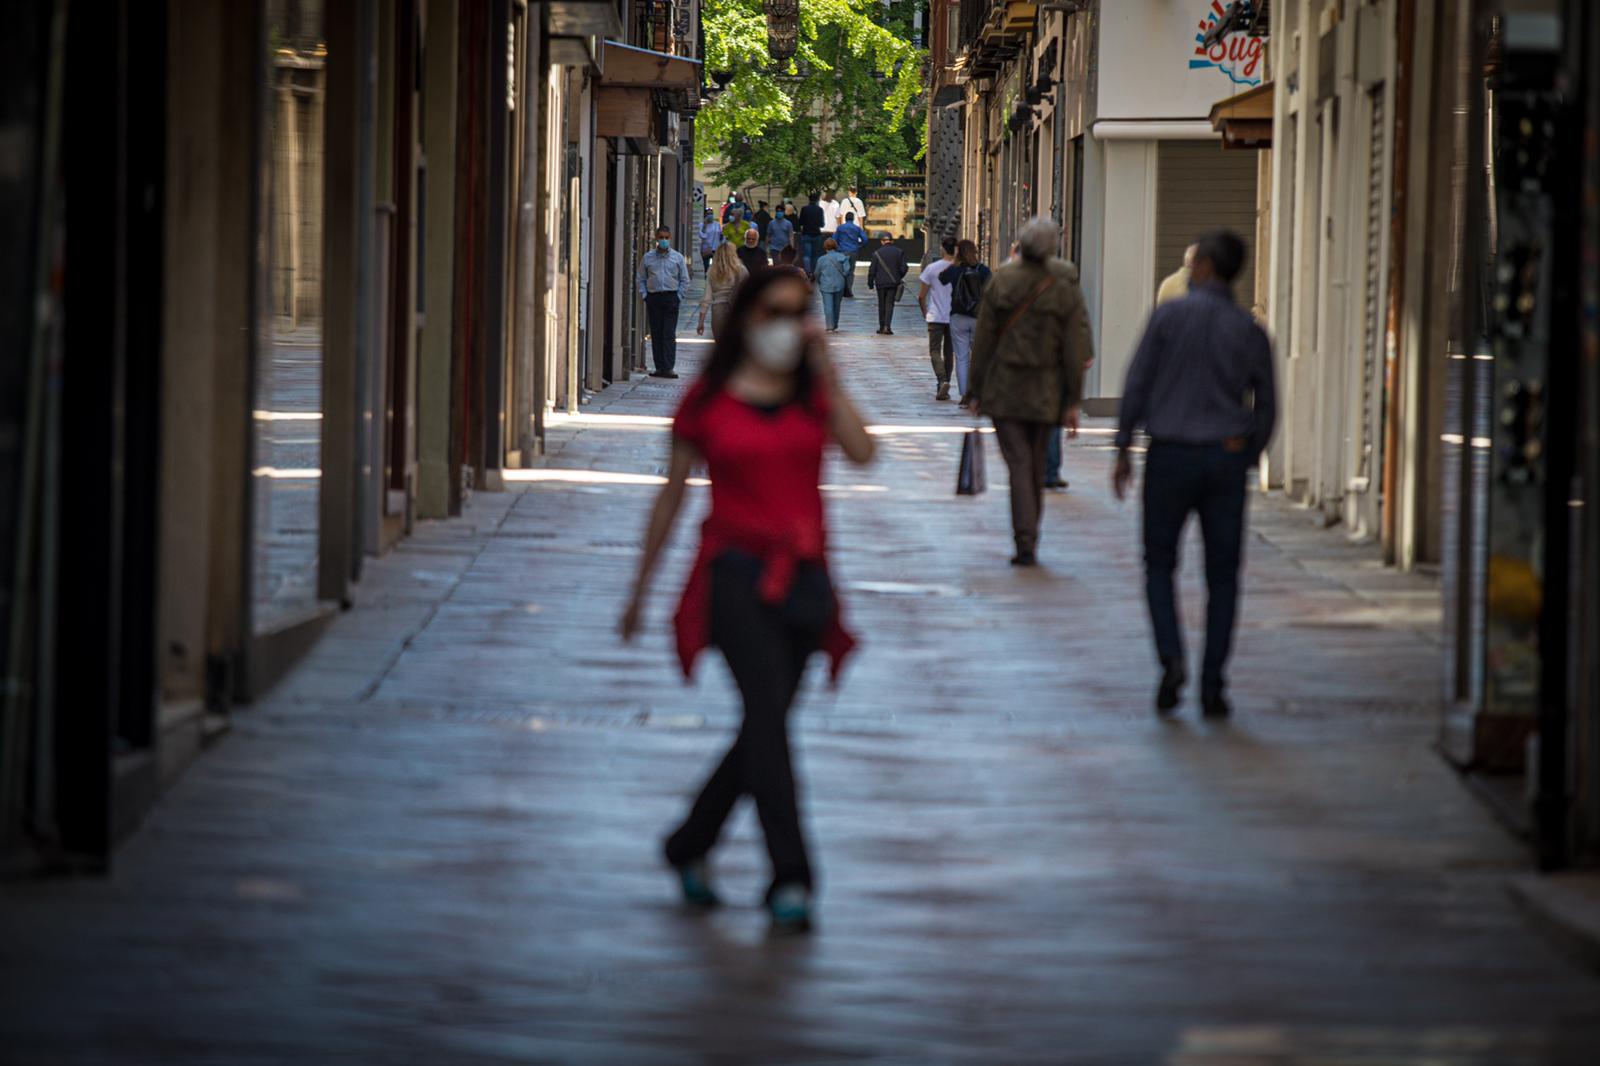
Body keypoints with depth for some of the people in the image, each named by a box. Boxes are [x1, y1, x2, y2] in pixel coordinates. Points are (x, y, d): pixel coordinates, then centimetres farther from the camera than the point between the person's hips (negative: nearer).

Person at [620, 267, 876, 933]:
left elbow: (861, 452, -10)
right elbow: (673, 493, 8)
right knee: (768, 714, -18)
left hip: (802, 577, 4)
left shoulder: (814, 395, 9)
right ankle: (790, 878, -21)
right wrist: (640, 588, 11)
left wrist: (826, 372, -8)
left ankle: (690, 846, 32)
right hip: (737, 571, -4)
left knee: (763, 728, 10)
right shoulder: (709, 401, 2)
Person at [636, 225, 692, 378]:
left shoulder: (678, 258, 8)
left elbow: (684, 280, 9)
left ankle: (668, 368, -13)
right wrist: (644, 295, 0)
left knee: (669, 334, -9)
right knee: (656, 334, 2)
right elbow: (642, 279, 13)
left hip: (671, 298, -2)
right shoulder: (648, 257, 10)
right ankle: (659, 367, 6)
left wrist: (679, 297, -1)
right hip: (653, 298, 2)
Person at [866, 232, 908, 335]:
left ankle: (882, 327, 15)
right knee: (890, 304, 0)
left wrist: (870, 283, 6)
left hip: (880, 283, 0)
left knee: (882, 305, 11)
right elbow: (903, 268, 0)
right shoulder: (898, 252, -1)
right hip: (893, 283, 0)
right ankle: (887, 326, -12)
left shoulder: (877, 253, -3)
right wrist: (899, 278, 18)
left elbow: (872, 270, -3)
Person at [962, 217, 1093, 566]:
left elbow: (983, 340, -3)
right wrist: (1072, 401, 1)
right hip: (1045, 392, 1)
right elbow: (1074, 349, -5)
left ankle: (1025, 542, -14)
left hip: (1004, 389, -1)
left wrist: (975, 390, 4)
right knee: (1036, 465, 16)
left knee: (1018, 462, -2)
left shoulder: (1000, 282, -7)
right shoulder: (1065, 288, -6)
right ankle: (1030, 540, 25)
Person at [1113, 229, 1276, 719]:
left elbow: (1137, 385, -5)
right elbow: (1266, 407, 6)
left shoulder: (1169, 315, -5)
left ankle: (1171, 659, -8)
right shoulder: (1250, 331, 2)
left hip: (1169, 457, -1)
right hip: (1226, 457, 2)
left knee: (1159, 565, 12)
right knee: (1222, 577, 8)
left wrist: (1123, 449, 3)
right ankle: (1212, 685, 1)